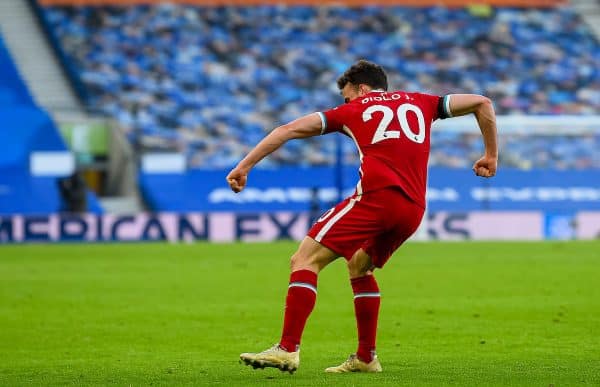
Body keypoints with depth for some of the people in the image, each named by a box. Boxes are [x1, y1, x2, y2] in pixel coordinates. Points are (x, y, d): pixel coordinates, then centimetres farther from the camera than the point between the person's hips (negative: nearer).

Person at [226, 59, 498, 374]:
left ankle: (288, 349, -17)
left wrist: (244, 166, 17)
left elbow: (289, 130, 15)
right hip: (413, 209, 6)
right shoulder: (419, 103, 27)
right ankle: (366, 357, 25)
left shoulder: (353, 110, 19)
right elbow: (482, 103, 29)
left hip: (377, 194, -6)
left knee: (305, 259, -3)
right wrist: (491, 155, 34)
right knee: (359, 266, 28)